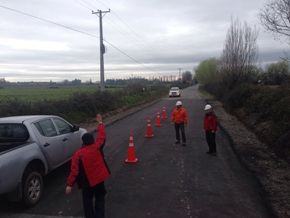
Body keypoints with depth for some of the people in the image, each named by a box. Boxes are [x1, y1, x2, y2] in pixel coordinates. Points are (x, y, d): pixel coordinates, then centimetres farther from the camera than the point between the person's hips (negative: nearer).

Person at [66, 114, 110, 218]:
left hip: (87, 181, -1)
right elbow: (102, 135, 4)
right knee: (100, 198, 19)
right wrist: (100, 123, 16)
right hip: (99, 178, 2)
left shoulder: (78, 154, -14)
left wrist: (69, 184, -13)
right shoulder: (96, 147, -10)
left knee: (87, 201, 17)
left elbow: (74, 170, -18)